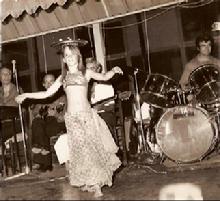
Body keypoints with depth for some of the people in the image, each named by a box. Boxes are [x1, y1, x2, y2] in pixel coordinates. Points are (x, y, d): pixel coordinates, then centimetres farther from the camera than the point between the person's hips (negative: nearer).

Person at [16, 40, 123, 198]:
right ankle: (94, 184, 6)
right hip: (72, 118, 2)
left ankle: (95, 182, 9)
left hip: (87, 115, -2)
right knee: (82, 149, -2)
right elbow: (47, 93, 15)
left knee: (93, 146, -4)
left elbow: (104, 77, -2)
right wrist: (26, 95, 10)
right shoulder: (63, 77, 14)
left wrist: (113, 71, -22)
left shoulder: (86, 72, 9)